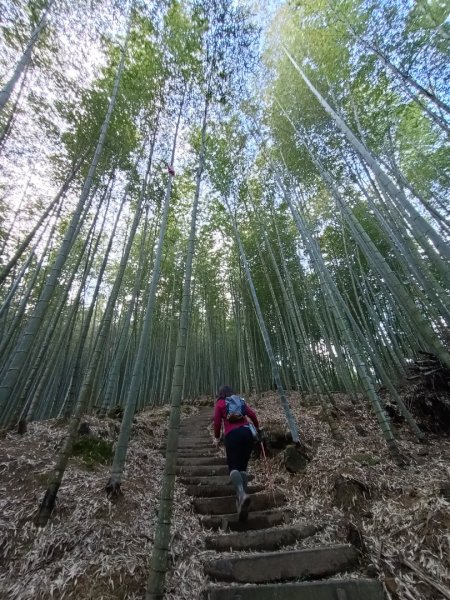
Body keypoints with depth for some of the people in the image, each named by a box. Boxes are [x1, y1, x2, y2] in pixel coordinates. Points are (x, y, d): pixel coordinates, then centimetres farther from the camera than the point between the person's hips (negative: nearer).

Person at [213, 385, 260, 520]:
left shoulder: (220, 403, 12)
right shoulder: (240, 401, 21)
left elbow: (217, 422, 5)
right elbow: (253, 415, 15)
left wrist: (217, 437, 21)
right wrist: (257, 427, 33)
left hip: (232, 434, -4)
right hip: (247, 432, 4)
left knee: (233, 467, -8)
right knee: (243, 467, 10)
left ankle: (241, 494, -34)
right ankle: (242, 497, -4)